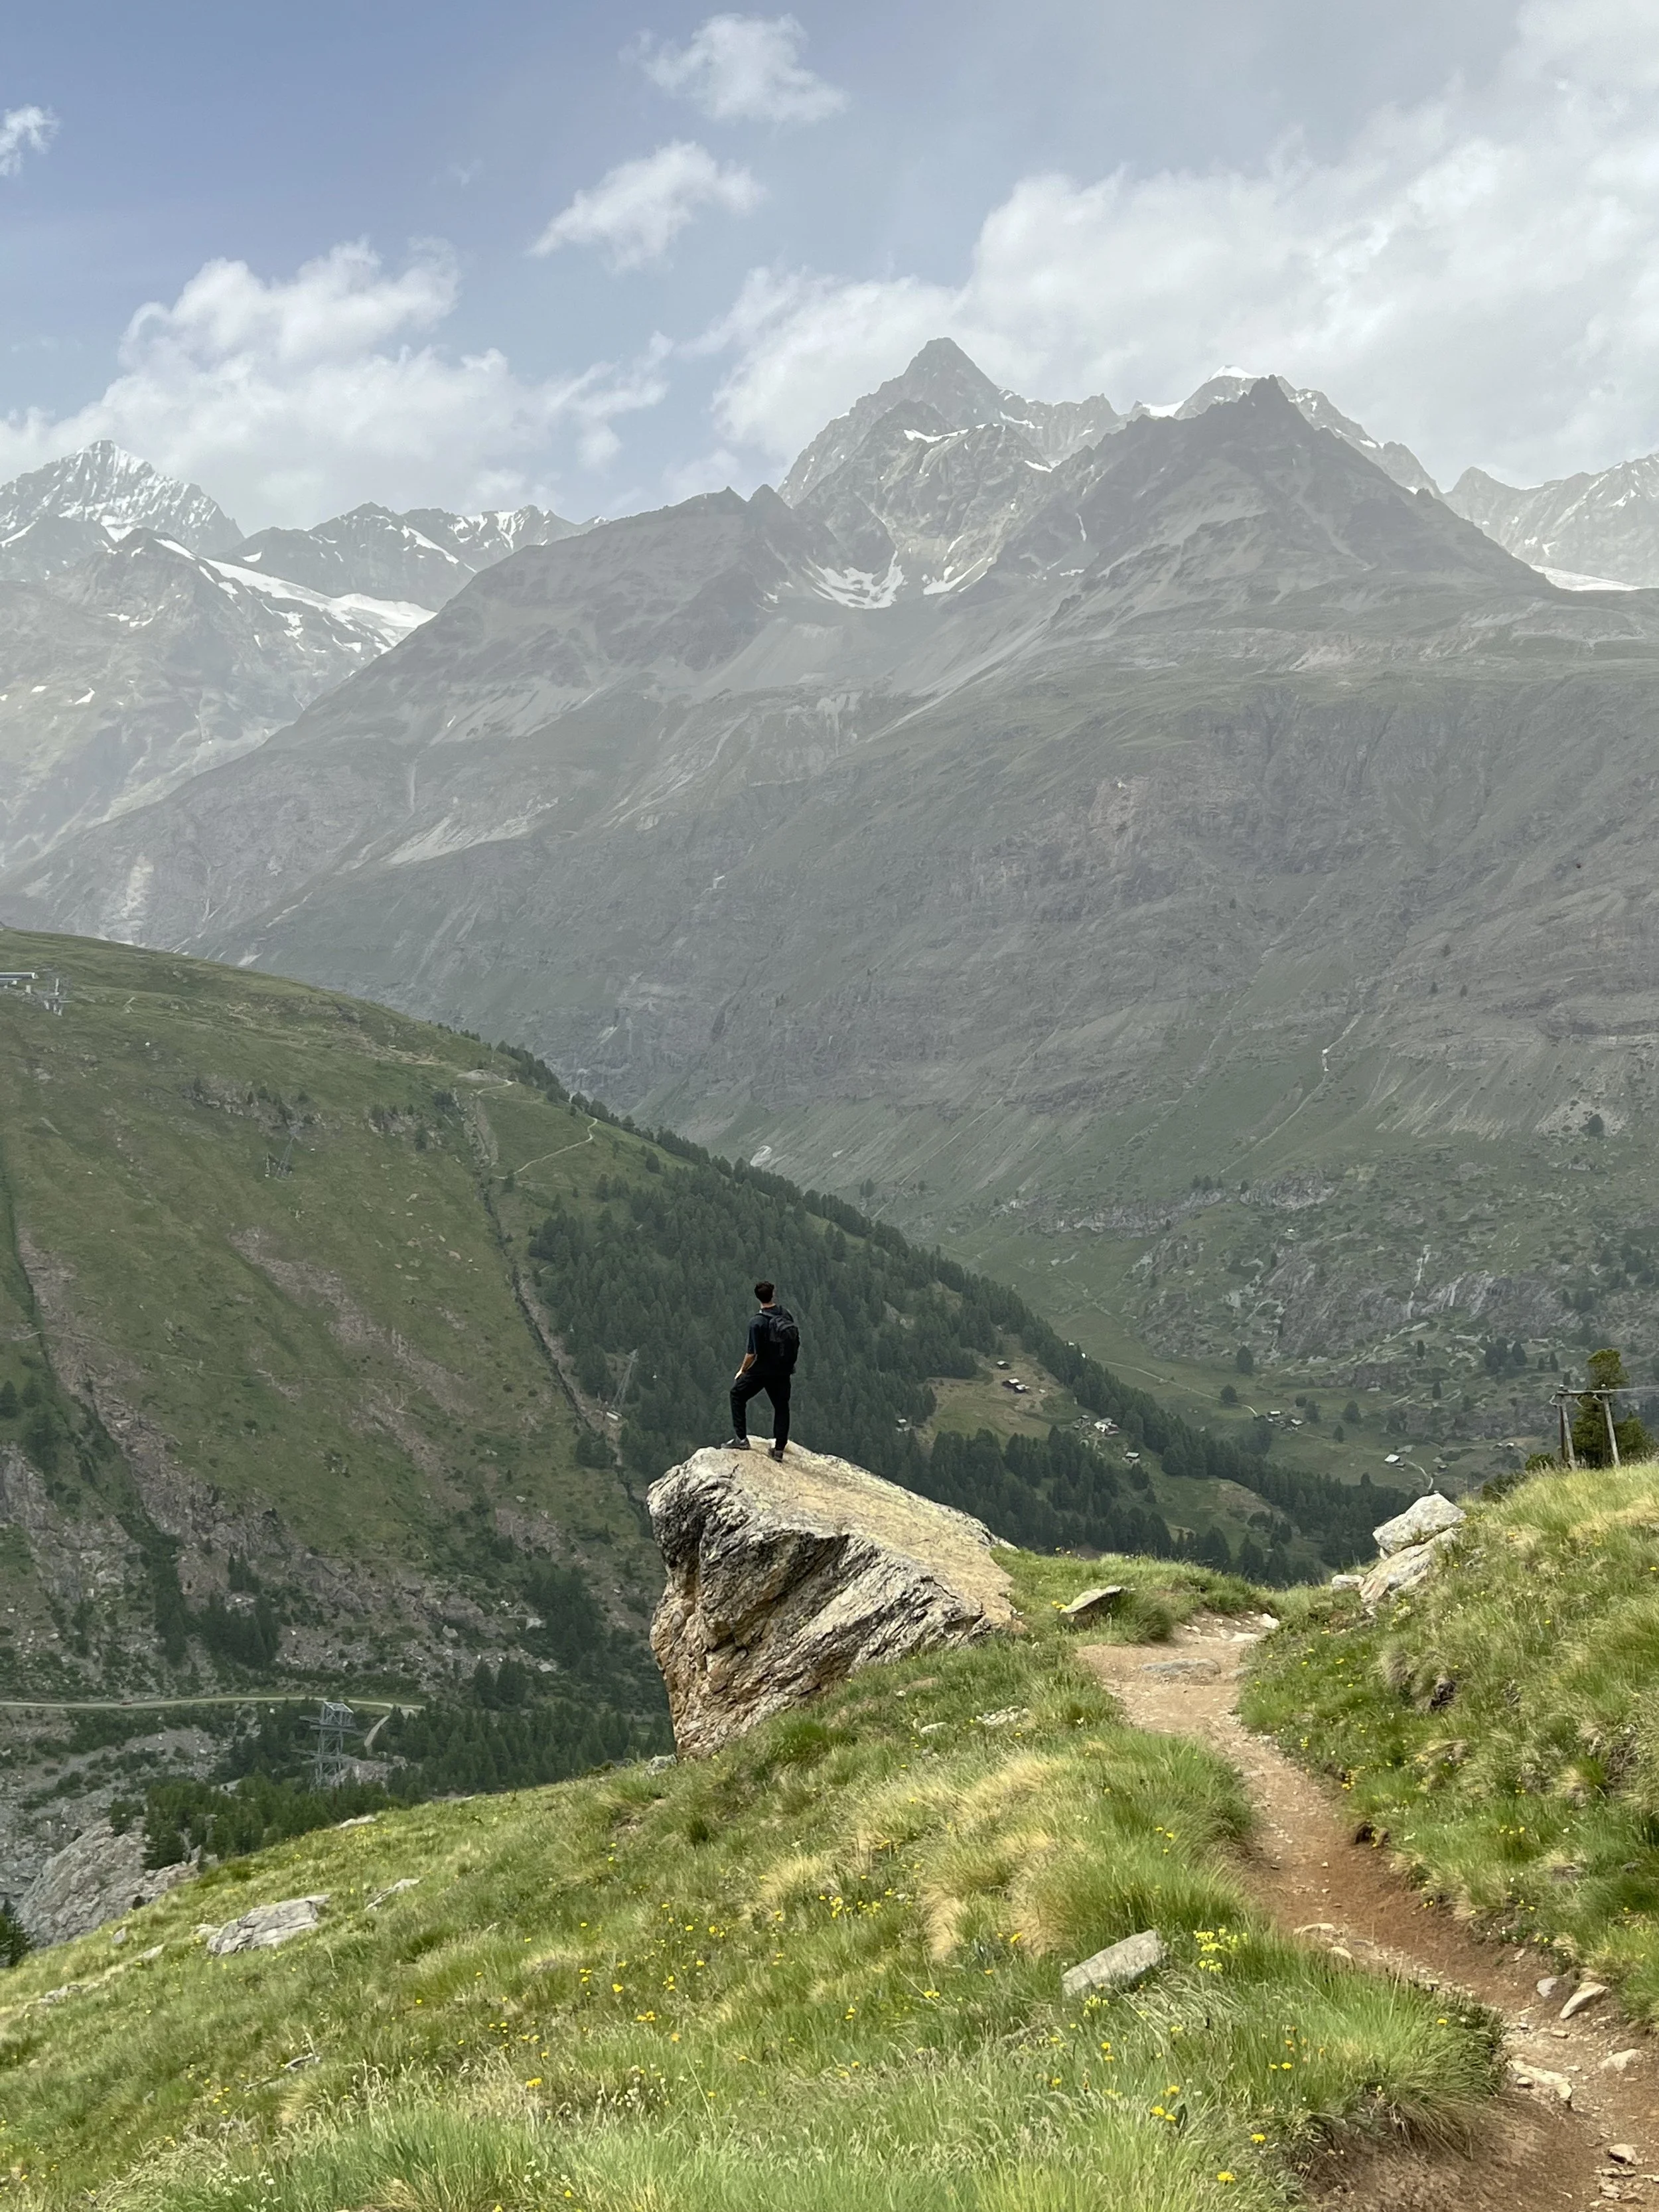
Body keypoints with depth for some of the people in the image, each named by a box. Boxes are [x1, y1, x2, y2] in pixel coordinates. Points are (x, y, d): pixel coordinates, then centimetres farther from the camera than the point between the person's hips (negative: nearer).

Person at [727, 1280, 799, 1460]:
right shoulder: (786, 1314, -5)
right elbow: (796, 1341, 7)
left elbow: (752, 1354, -18)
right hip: (783, 1371, 4)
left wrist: (742, 1371, -1)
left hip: (761, 1371, -4)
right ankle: (780, 1448, 14)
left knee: (738, 1395, 16)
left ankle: (741, 1438, 11)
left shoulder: (757, 1322, -21)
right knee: (781, 1407, 16)